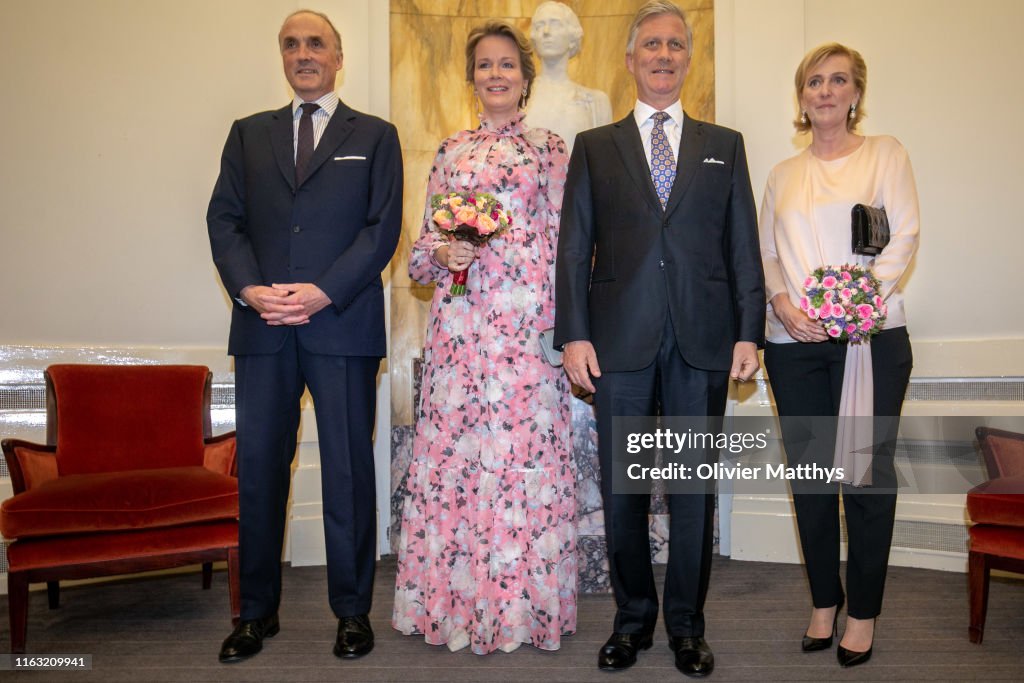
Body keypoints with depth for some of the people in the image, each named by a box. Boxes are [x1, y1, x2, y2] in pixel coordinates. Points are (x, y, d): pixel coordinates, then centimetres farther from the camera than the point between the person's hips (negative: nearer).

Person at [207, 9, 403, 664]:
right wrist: (250, 289, -9)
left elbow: (383, 228, -1)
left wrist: (324, 291, -13)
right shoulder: (248, 134, 18)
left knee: (348, 469, 3)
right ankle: (258, 610, 21)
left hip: (344, 325, -2)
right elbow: (225, 219, 9)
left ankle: (353, 610, 17)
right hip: (262, 328, 3)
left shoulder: (375, 136, 10)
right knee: (258, 467, 6)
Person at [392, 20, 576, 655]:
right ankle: (457, 600, 18)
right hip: (461, 316, 3)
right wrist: (444, 254, -7)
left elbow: (562, 240, 3)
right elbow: (427, 240, 16)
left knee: (524, 445, 0)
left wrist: (563, 324, -5)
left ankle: (524, 603, 16)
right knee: (455, 445, 3)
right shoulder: (451, 151, 15)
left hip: (528, 317, -2)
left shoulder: (550, 148, 7)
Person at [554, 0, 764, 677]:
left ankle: (687, 623, 24)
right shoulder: (595, 146, 11)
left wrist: (749, 332, -1)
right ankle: (633, 617, 25)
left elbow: (744, 245, 8)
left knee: (695, 486, 7)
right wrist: (573, 334, -5)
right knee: (622, 487, 7)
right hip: (622, 340, 0)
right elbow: (575, 247, 4)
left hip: (704, 340, 1)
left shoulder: (725, 145, 14)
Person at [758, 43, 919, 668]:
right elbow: (767, 253, 11)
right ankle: (825, 601, 22)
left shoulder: (885, 153, 7)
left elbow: (904, 237, -3)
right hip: (795, 342, 3)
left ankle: (864, 612, 16)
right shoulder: (783, 174, 16)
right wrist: (783, 303, -8)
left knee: (867, 476, 1)